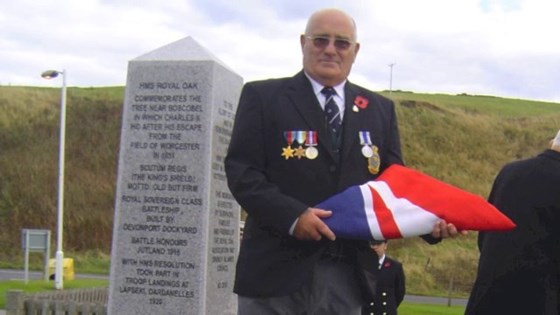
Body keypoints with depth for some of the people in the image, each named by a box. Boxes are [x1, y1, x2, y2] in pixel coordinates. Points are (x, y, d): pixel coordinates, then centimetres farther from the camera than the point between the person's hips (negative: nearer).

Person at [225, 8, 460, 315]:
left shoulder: (380, 110, 14)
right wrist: (291, 214, -20)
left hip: (349, 275, 4)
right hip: (277, 269, -3)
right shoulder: (263, 97, 3)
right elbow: (240, 170, -5)